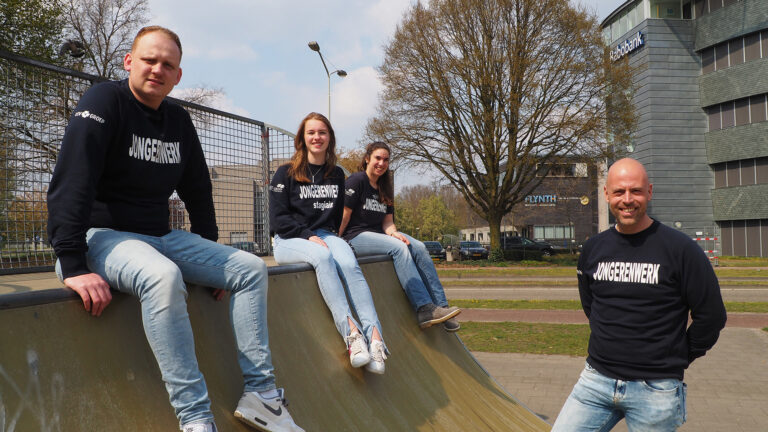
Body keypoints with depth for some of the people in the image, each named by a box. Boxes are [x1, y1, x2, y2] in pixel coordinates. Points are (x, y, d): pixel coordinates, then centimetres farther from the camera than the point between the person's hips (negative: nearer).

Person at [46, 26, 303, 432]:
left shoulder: (178, 120, 11)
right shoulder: (105, 101, -10)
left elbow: (198, 191, 19)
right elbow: (71, 182, -21)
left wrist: (211, 257, 16)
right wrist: (73, 266, -29)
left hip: (160, 237, 8)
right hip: (104, 234, -7)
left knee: (251, 268, -2)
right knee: (163, 277, -38)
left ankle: (259, 393, -5)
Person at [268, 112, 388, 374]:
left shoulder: (337, 175, 16)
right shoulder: (286, 173, 3)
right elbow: (278, 218, -4)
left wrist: (330, 236, 4)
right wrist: (309, 236, -16)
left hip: (324, 235, 3)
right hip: (289, 240, -3)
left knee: (349, 264, -31)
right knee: (323, 257, -37)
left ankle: (374, 335, -46)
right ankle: (351, 331, -50)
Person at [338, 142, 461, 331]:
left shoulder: (384, 188, 17)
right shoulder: (357, 180, -5)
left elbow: (387, 222, 12)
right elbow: (344, 216, -8)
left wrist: (394, 233, -9)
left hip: (379, 235, 7)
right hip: (356, 236, -7)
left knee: (419, 248, -16)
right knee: (399, 248, -30)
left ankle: (441, 305, -22)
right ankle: (424, 309, -36)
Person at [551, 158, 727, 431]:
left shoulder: (680, 249, -9)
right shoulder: (593, 249, 5)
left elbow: (711, 315, -3)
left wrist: (680, 358, 5)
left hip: (656, 390, -4)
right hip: (596, 380, 4)